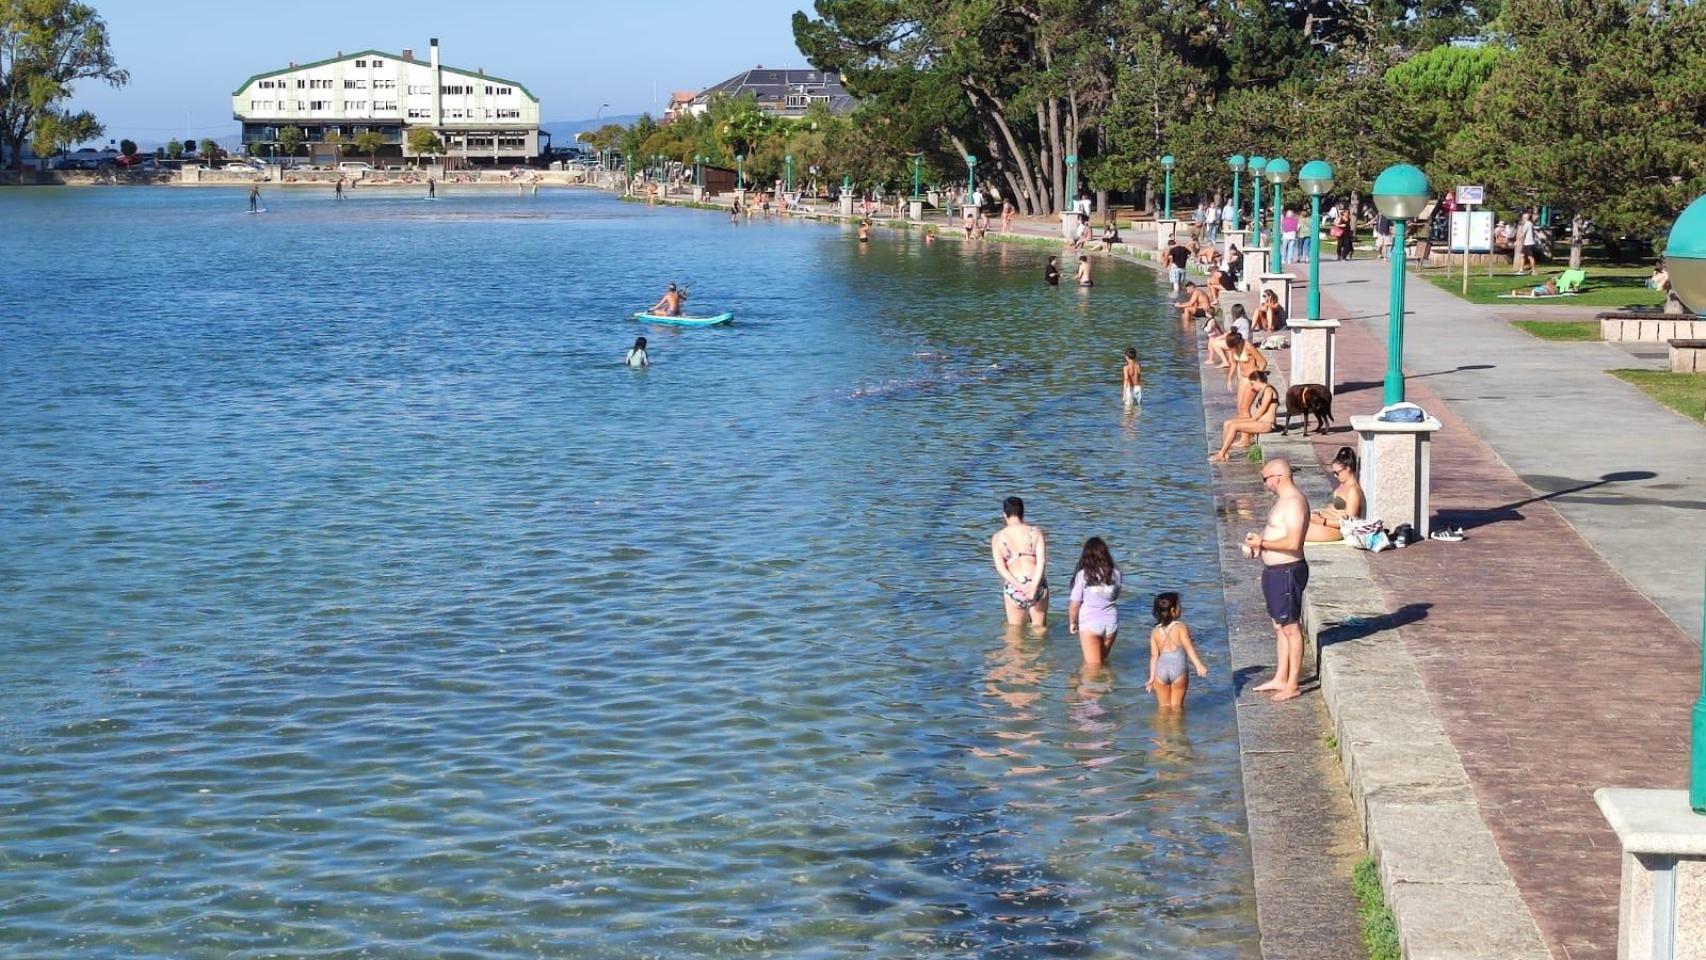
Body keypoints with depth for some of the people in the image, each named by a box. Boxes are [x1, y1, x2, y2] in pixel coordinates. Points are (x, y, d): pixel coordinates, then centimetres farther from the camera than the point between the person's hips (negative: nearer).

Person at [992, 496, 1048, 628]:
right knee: (1039, 627, 14)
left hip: (1012, 587, 0)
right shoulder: (1036, 532, 2)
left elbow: (1000, 567, -7)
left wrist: (1020, 586, -13)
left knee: (1014, 628, 14)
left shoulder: (997, 537, 3)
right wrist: (1034, 586, -17)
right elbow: (1042, 561, -10)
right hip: (1037, 584, 0)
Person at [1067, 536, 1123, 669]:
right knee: (1103, 660, 20)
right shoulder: (1115, 573, -2)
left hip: (1090, 622, -4)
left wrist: (1072, 622, 7)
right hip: (1111, 622, 4)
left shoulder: (1083, 574, -12)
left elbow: (1075, 603, -8)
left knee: (1093, 665, -3)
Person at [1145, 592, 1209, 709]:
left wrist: (1152, 677, 7)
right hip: (1178, 669, -3)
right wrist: (1198, 665, -17)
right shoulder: (1181, 627, -2)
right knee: (1176, 706, 9)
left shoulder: (1155, 632, 8)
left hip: (1161, 670, 3)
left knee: (1164, 706, 15)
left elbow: (1154, 655, 6)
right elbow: (1189, 647, -12)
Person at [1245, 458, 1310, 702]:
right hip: (1275, 571, 11)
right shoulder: (1283, 499, 14)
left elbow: (1293, 542, -27)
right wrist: (1258, 539, 8)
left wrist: (1262, 543, -19)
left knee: (1290, 628, -3)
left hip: (1287, 572, -11)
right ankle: (1280, 679, 24)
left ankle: (1292, 685, 3)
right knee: (1279, 627, 16)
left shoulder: (1294, 502, -19)